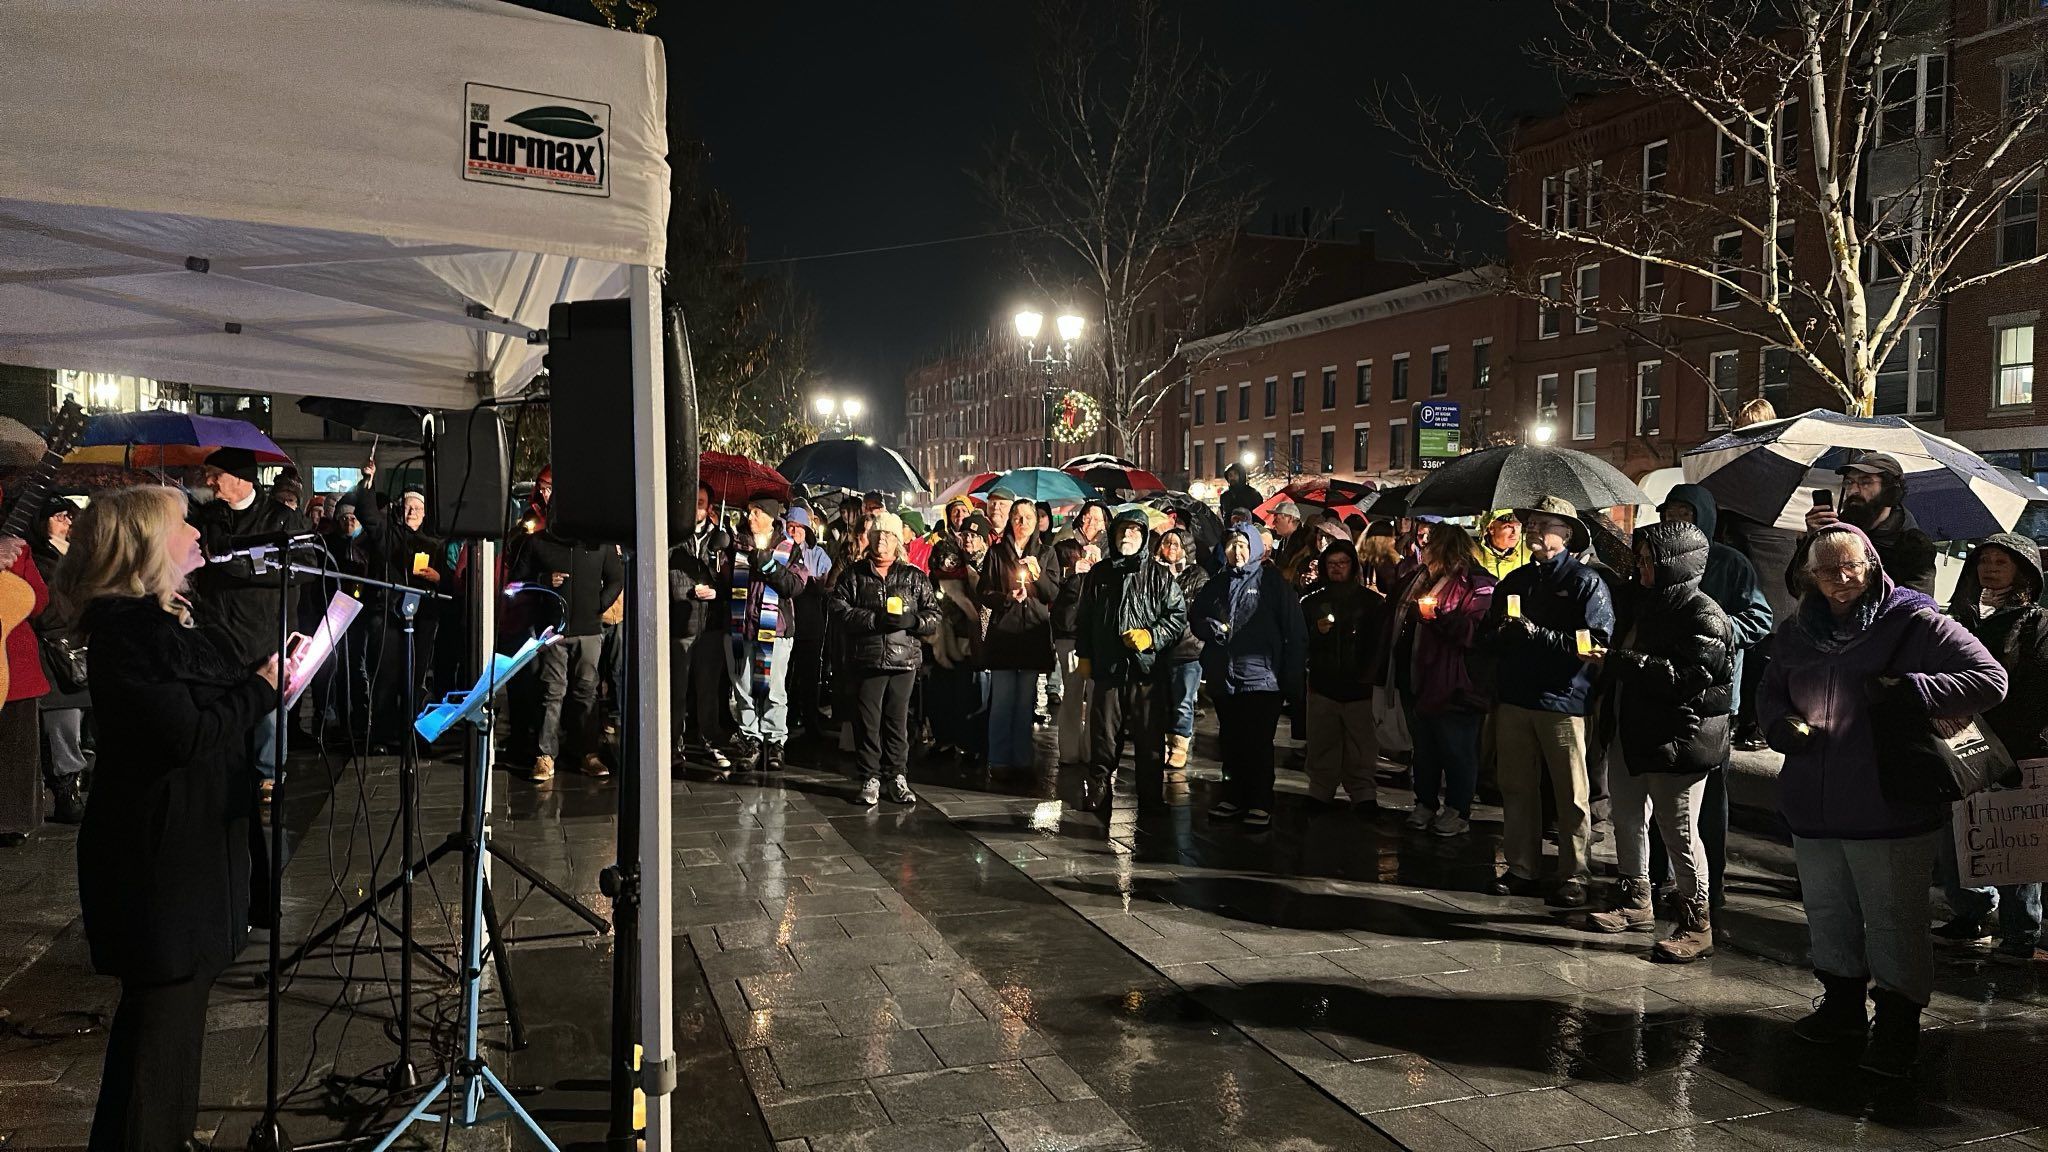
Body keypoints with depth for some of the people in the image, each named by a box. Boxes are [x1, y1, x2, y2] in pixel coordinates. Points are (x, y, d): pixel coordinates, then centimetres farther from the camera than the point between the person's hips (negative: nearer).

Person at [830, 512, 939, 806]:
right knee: (868, 720, 2)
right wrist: (875, 619, -16)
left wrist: (911, 620, -14)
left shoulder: (913, 577, 10)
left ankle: (898, 778, 13)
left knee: (898, 719, 5)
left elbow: (934, 616, 6)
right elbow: (839, 612, -5)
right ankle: (870, 779, 10)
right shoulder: (853, 575, 8)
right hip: (866, 659, 0)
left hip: (904, 659, 1)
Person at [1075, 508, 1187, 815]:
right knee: (1103, 743, 7)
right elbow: (1085, 617, 19)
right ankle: (1098, 804, 15)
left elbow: (1179, 615, 1)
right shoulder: (1098, 573, 13)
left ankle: (1151, 805, 15)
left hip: (1146, 669, -2)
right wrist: (1084, 655, 15)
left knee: (1150, 743, 4)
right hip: (1107, 669, 3)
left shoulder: (1159, 575, 2)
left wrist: (1152, 636, -13)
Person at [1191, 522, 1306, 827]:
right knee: (1231, 743, 14)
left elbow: (1295, 632, -6)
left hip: (1261, 677, -5)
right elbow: (1195, 615, 20)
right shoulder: (1219, 582, 11)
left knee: (1259, 745, 0)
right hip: (1224, 679, 5)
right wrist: (1212, 627, -4)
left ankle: (1261, 803, 9)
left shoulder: (1272, 582, -3)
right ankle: (1234, 797, 25)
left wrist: (1292, 677, -10)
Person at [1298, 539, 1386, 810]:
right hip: (1323, 685, 2)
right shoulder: (1312, 601, 11)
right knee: (1322, 745, 3)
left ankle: (1363, 793, 8)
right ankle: (1320, 790, 13)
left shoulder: (1372, 600, 6)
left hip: (1359, 686, -1)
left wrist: (1371, 673, -5)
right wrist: (1317, 632, -10)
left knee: (1361, 747, -2)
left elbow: (1382, 642, 6)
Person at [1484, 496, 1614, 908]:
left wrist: (1535, 633, -19)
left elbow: (1596, 642, -15)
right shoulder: (1515, 581, 15)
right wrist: (1504, 632, -3)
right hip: (1514, 698, 6)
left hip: (1563, 702, -6)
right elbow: (1491, 635, 20)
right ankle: (1522, 870, 21)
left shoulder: (1585, 582, -4)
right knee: (1517, 789, 11)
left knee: (1572, 796, 1)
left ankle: (1574, 878, 9)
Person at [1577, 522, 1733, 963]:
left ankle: (1697, 925, 11)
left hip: (1679, 743, -9)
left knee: (1679, 833, -1)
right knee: (1628, 821, 16)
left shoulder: (1703, 616, -14)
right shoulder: (1647, 604, 14)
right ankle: (1635, 903, 31)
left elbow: (1686, 678, -25)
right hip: (1634, 733, 9)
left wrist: (1619, 662, -24)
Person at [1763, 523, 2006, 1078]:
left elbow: (1991, 680, -11)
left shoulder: (1914, 623, -8)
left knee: (1895, 921, 5)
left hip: (1891, 808, -6)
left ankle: (1897, 1026, 21)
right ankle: (1843, 1006, 37)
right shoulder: (1798, 634, 8)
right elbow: (1770, 695, 18)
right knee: (1828, 913, 19)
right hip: (1813, 806, 6)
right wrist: (1783, 725, -4)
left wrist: (1906, 689, -22)